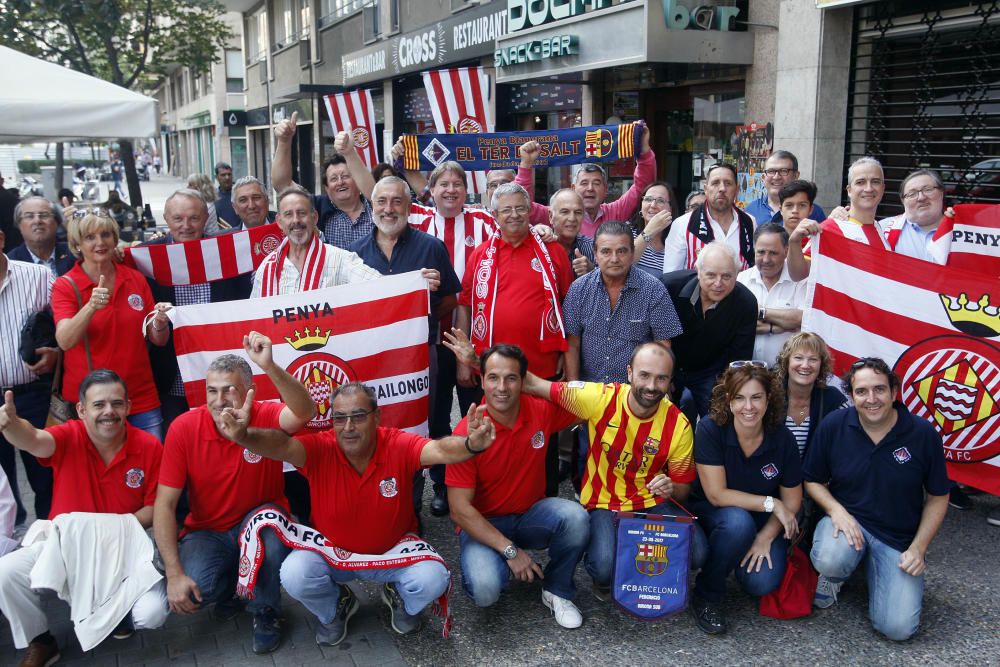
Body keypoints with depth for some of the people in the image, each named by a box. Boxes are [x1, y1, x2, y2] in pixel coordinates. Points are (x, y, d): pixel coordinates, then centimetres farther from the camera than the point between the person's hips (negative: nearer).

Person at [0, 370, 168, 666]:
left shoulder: (149, 447, -11)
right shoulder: (69, 437, -12)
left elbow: (153, 509, -4)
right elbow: (33, 440, -37)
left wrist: (115, 528, -20)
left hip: (123, 548, -1)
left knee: (153, 613, -23)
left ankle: (117, 612, 18)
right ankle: (40, 642, 6)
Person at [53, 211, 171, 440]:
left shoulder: (136, 279, 4)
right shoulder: (65, 286, -3)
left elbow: (158, 340, 8)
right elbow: (65, 341, -18)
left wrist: (160, 323, -13)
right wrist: (91, 306, -33)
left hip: (143, 400, 3)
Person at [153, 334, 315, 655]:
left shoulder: (265, 418, -18)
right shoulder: (184, 428, -16)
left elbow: (304, 412, -43)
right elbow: (164, 504, -15)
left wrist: (269, 365, -57)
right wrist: (174, 573, -21)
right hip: (207, 532, 1)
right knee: (191, 591, -27)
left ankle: (266, 612, -7)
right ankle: (228, 584, 13)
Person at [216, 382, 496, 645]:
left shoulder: (399, 445, -22)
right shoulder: (320, 449, -21)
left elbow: (440, 450, -39)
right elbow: (282, 445, -39)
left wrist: (471, 445, -63)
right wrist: (244, 437, -61)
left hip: (394, 551, 0)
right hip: (331, 553, 1)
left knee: (433, 579, -27)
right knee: (293, 576, -28)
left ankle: (401, 600, 15)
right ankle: (335, 609, 11)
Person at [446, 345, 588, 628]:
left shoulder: (542, 410, -12)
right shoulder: (466, 433, -21)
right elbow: (460, 509, -19)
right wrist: (510, 550, -22)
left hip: (532, 514, 3)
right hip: (483, 525, -3)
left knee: (575, 517, -28)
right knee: (485, 590, -29)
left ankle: (557, 590, -1)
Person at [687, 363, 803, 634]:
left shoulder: (782, 439, -13)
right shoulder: (710, 430, -21)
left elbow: (791, 501, -3)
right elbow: (717, 495, -21)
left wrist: (765, 538, -16)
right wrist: (770, 503, -21)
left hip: (763, 522, 2)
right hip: (711, 514, -2)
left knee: (762, 583, -23)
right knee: (738, 522, -37)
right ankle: (706, 596, -13)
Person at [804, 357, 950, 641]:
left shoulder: (923, 434, -9)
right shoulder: (833, 426, -8)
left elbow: (938, 497, 1)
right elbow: (813, 480, 3)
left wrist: (918, 548, -7)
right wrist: (836, 510, -17)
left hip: (899, 539, 0)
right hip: (847, 519, 0)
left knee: (898, 628, -14)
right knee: (829, 560, -36)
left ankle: (873, 569, 19)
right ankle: (834, 576, 5)